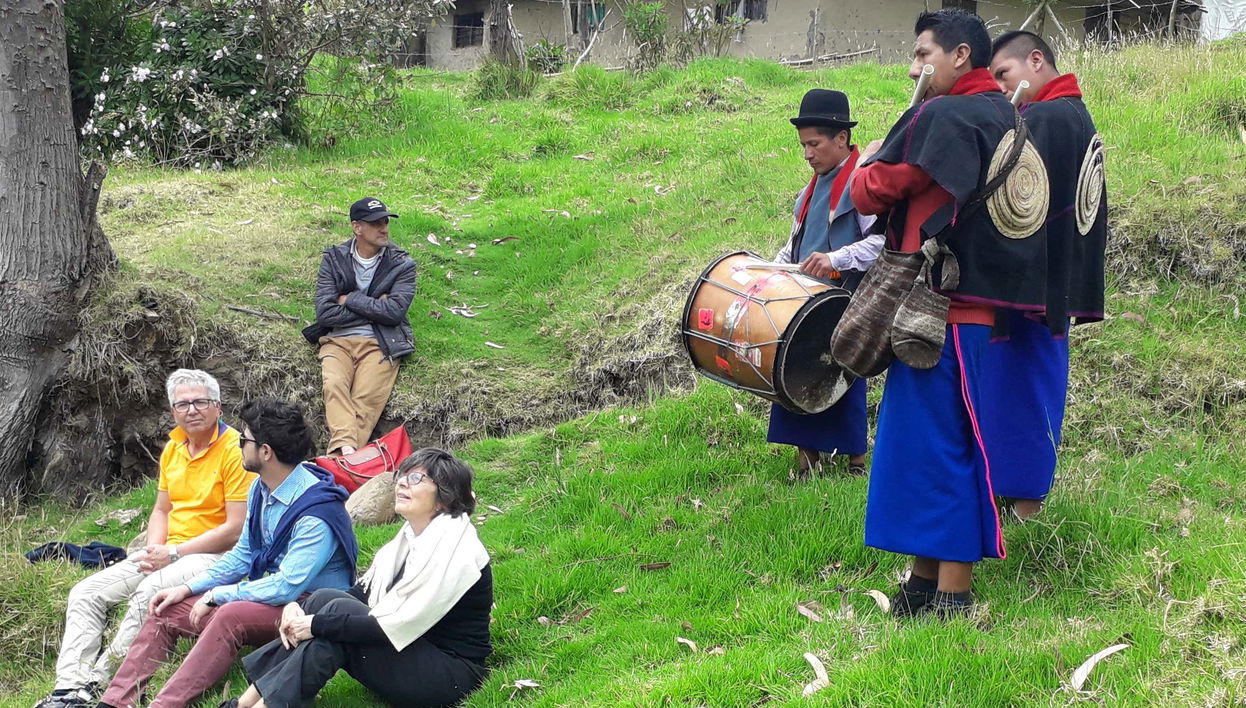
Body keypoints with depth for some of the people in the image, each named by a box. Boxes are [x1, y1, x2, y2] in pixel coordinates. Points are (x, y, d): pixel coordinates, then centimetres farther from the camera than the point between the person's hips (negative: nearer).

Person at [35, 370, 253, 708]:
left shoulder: (234, 449, -13)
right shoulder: (173, 447, 12)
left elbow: (237, 527, -17)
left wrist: (173, 553, -15)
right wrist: (154, 549, -1)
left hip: (214, 554, -8)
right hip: (168, 552, 8)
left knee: (149, 592, -34)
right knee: (86, 593, -5)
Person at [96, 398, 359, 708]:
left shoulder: (317, 512, -25)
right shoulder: (260, 489, 4)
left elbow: (286, 587, -28)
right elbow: (243, 555, 16)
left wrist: (216, 595, -17)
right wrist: (188, 588, 6)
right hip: (274, 592, 10)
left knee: (231, 615, -36)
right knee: (167, 610, 3)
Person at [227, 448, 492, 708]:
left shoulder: (455, 550, -19)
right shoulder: (410, 537, 9)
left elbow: (399, 625, -24)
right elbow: (362, 594, 7)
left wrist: (318, 625, -22)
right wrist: (299, 607, -9)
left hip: (452, 673, -8)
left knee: (337, 611, -22)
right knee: (325, 599, -10)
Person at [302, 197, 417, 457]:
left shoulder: (401, 264, 6)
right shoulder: (334, 259, 9)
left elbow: (394, 312, -8)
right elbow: (325, 313, -2)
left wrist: (350, 300, -3)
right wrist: (374, 307, -3)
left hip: (380, 343, -1)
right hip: (338, 341, 1)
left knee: (367, 398, -26)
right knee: (334, 386, -29)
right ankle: (346, 448, -44)